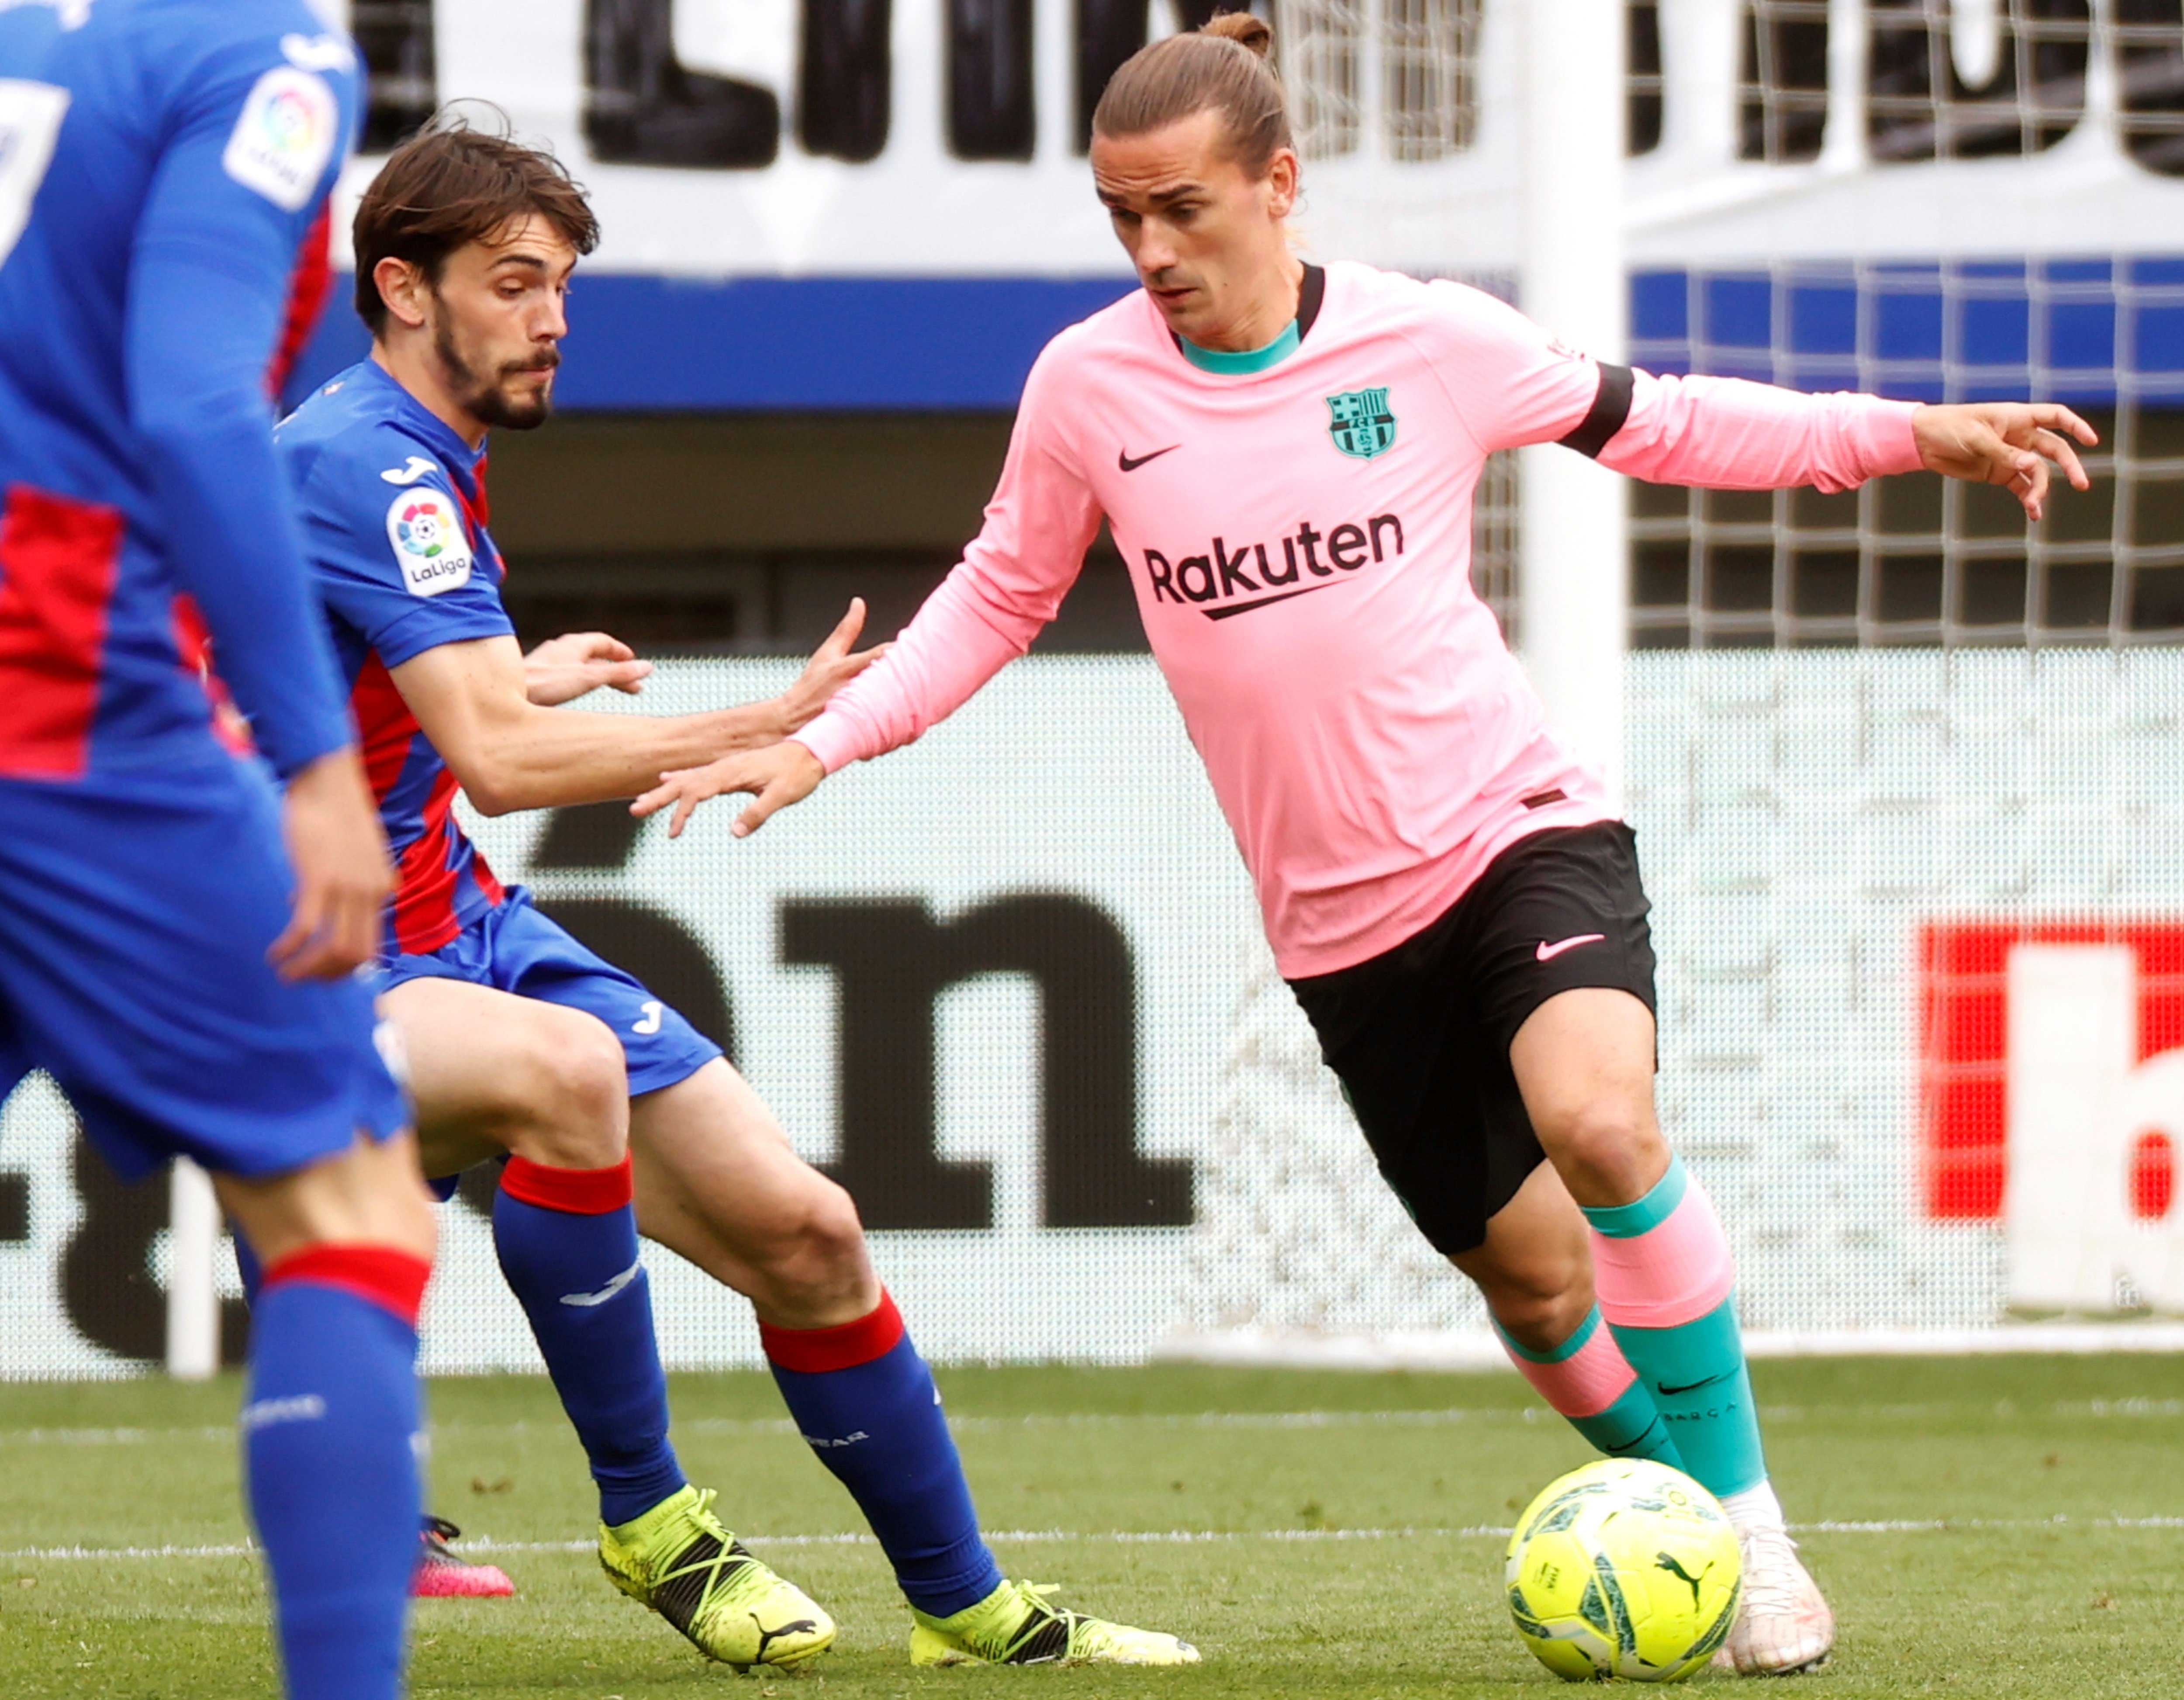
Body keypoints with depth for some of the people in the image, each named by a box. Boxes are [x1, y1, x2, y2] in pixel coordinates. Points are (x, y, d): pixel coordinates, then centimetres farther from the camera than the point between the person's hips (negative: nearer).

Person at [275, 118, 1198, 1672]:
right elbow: (498, 760, -30)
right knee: (565, 1066, -40)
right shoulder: (366, 465, -20)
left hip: (468, 928, 10)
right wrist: (765, 728, -30)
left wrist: (523, 678, 48)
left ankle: (966, 1604, 21)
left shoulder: (414, 461, 14)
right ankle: (647, 1519, -24)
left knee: (802, 1229, 4)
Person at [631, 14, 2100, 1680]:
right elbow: (1000, 599, 10)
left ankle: (1746, 1524, -15)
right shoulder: (1088, 388, -6)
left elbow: (1654, 422, 6)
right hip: (1341, 914, 2)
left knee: (1596, 1120, -29)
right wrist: (825, 741, -2)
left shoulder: (1431, 340, -8)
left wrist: (1911, 431, -2)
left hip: (1519, 824, -2)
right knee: (1529, 1272, 7)